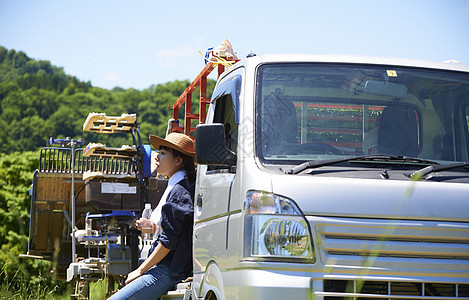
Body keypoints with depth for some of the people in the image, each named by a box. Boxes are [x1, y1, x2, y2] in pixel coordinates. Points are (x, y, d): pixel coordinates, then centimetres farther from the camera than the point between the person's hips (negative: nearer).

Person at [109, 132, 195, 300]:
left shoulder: (179, 192, -15)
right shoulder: (175, 188, 17)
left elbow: (169, 242, -19)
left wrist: (141, 270, -12)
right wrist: (155, 228, 9)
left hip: (167, 273, -10)